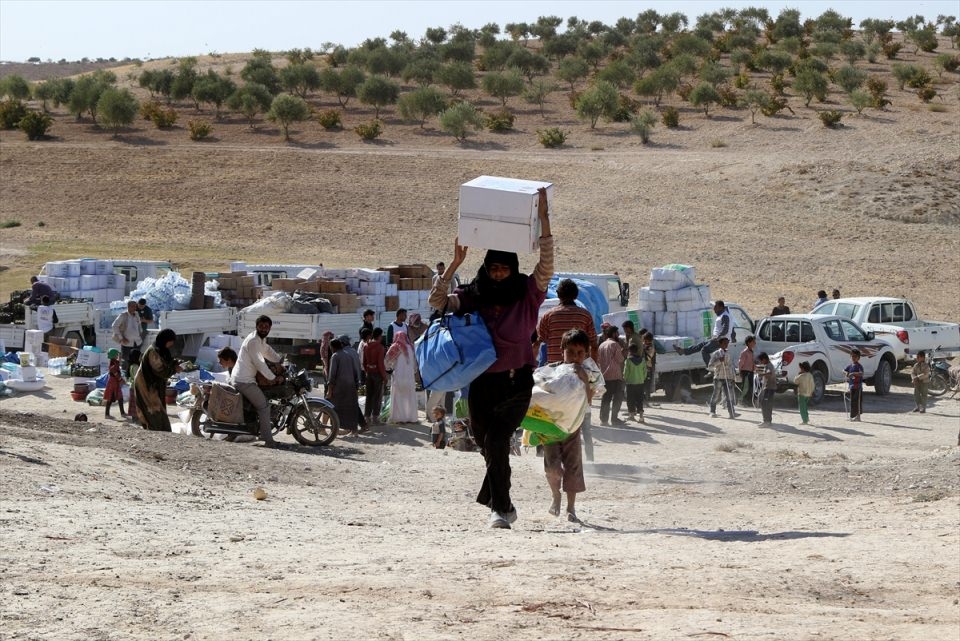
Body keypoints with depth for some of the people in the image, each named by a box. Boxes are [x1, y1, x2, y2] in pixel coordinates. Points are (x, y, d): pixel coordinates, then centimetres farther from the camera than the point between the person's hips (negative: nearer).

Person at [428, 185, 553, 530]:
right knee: (486, 442, 14)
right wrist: (454, 265, -17)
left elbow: (547, 262, -15)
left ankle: (498, 506, -16)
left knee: (496, 440, -18)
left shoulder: (527, 294, -3)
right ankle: (503, 504, 33)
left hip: (517, 381, -4)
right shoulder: (472, 297, 2)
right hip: (481, 382, 4)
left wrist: (543, 217, -21)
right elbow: (437, 301, -10)